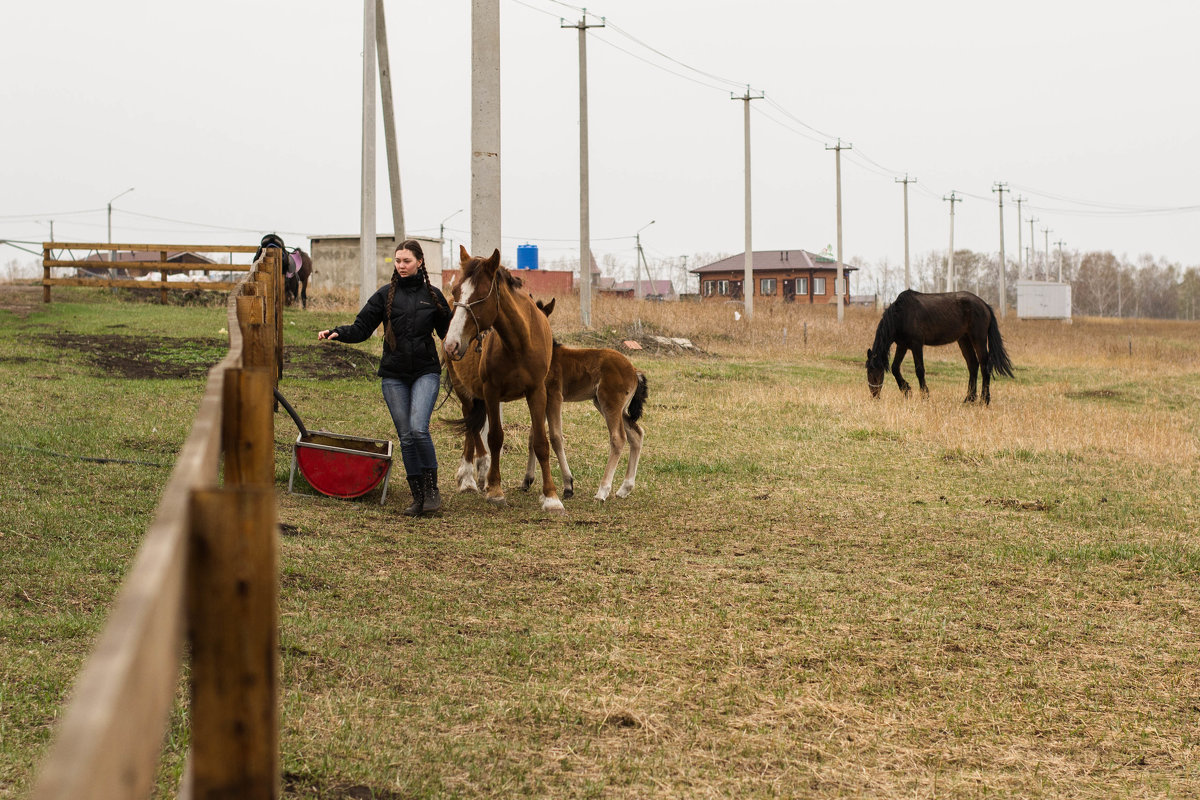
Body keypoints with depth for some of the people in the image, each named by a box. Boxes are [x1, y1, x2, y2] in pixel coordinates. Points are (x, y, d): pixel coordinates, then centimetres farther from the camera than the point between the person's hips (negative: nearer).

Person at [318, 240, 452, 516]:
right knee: (406, 437, 2)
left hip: (425, 371, -2)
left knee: (419, 428, -19)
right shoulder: (386, 294, 4)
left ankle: (432, 489, -4)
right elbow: (361, 328, 1)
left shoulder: (433, 296, 5)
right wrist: (338, 333, -16)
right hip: (394, 375, 2)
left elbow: (447, 332, 13)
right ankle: (418, 496, 12)